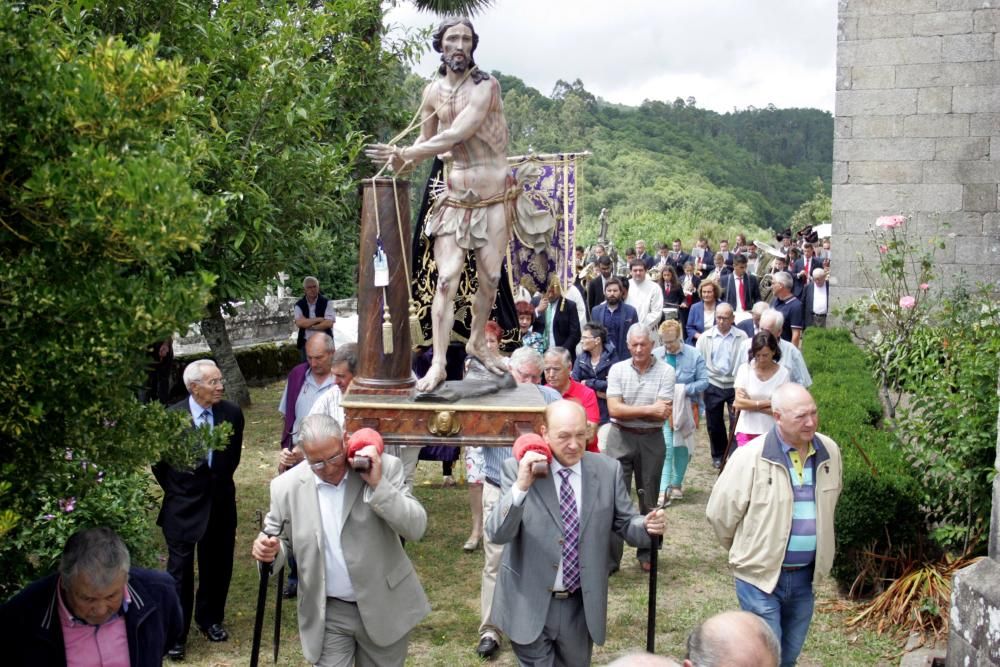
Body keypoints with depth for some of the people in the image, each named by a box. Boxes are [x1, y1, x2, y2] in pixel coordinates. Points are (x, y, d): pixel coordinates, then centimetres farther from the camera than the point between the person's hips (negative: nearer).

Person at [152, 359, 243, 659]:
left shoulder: (232, 413, -7)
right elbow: (159, 461, 0)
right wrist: (175, 490, 5)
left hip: (220, 501, 3)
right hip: (183, 504, -3)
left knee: (217, 566, 15)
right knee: (180, 570, 3)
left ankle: (210, 619, 35)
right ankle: (175, 634, 16)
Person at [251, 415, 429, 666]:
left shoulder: (384, 467, -11)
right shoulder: (287, 486, -7)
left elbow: (416, 528, -17)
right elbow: (280, 540, 7)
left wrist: (378, 485, -27)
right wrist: (269, 551, -16)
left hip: (385, 608, 0)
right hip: (327, 614, 1)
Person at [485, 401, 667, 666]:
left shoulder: (608, 470, -4)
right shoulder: (518, 469, -10)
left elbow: (625, 524, 3)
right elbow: (497, 534, -17)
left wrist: (647, 525, -19)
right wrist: (521, 486, -32)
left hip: (581, 606, 3)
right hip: (529, 605, -3)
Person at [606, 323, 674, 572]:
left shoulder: (665, 371, -4)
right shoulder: (618, 369, -1)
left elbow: (664, 413, -13)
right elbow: (614, 410, -11)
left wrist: (628, 410, -14)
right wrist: (649, 409, -15)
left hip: (652, 440, 0)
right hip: (620, 438, 0)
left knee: (649, 498, 12)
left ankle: (647, 553, 27)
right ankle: (609, 557, 5)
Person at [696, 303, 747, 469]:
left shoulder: (742, 337, -4)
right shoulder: (706, 337, 1)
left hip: (735, 385, -2)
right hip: (713, 385, 2)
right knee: (714, 423, 11)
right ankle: (718, 455, 29)